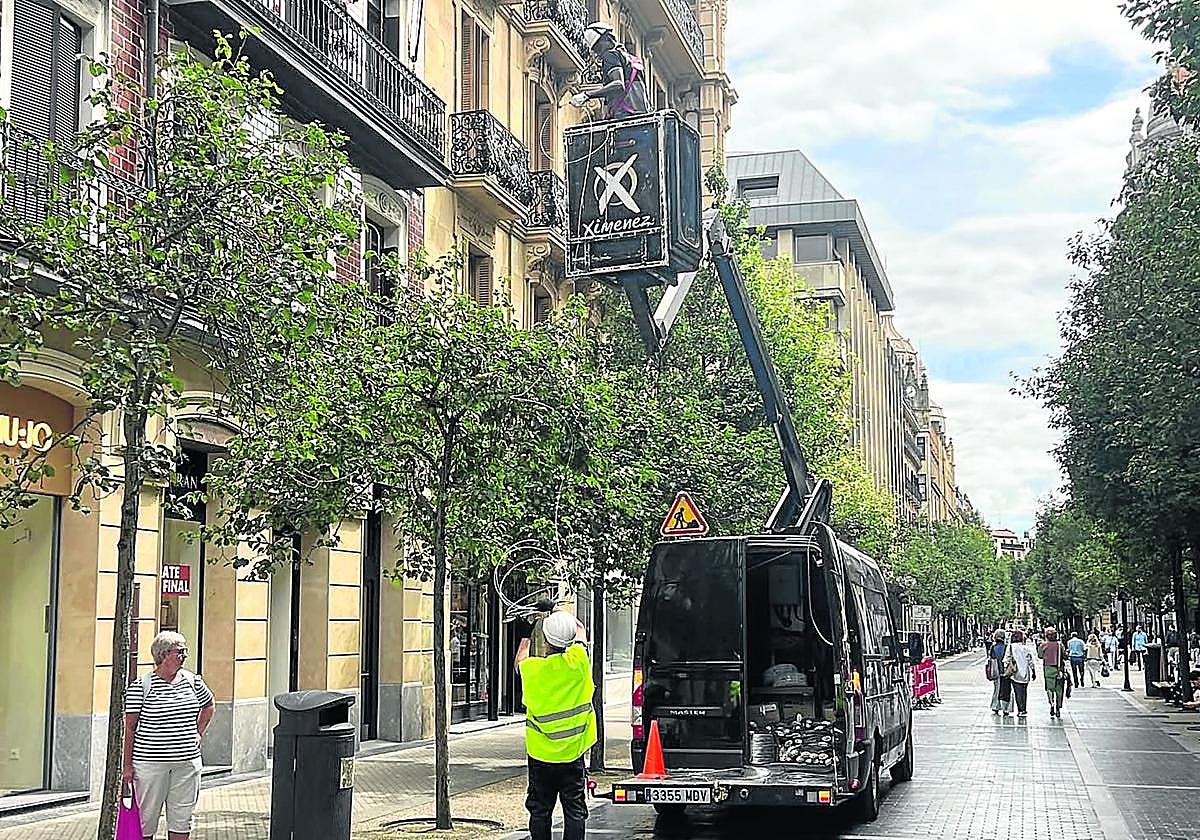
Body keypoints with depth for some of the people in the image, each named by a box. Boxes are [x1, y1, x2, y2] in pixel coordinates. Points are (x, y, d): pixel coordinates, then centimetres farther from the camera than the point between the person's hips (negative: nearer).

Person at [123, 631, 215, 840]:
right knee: (147, 815, 3)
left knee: (181, 817, 8)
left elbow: (209, 705, 25)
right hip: (150, 762, -4)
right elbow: (129, 727, -6)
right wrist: (127, 764, -8)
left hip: (187, 761, 4)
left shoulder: (192, 680, 6)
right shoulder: (140, 686, -7)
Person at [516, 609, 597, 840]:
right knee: (575, 811, 5)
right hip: (572, 752, 0)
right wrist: (563, 615, 24)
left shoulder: (531, 667, -13)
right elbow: (581, 632, 9)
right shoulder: (577, 661, -13)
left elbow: (520, 660, 14)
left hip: (540, 754, 0)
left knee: (539, 811, 11)